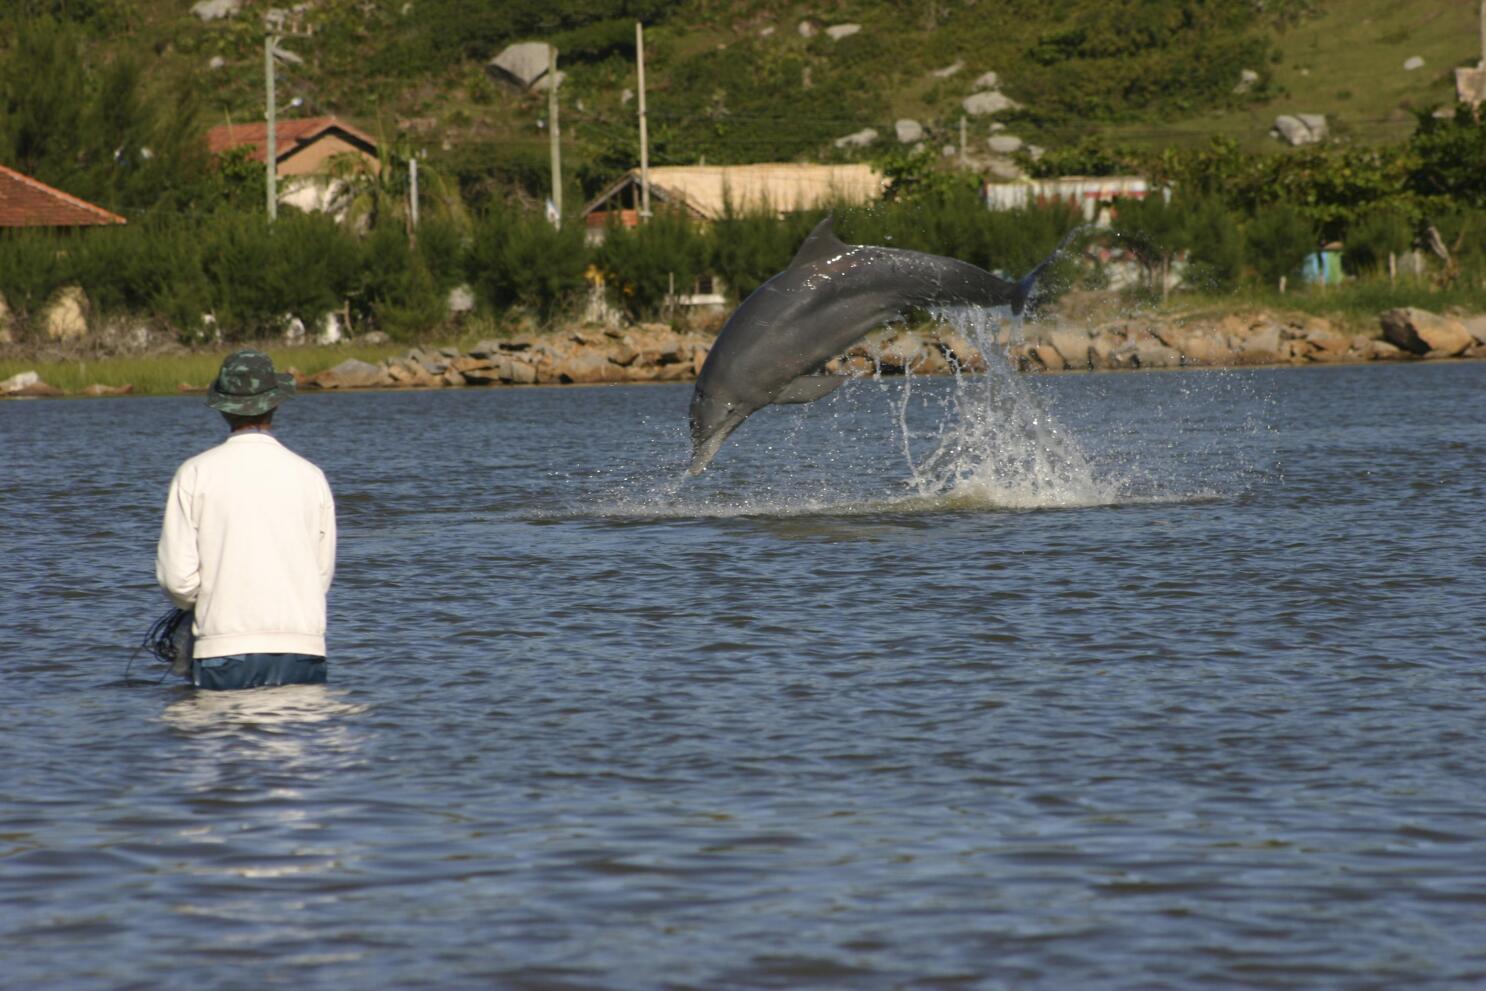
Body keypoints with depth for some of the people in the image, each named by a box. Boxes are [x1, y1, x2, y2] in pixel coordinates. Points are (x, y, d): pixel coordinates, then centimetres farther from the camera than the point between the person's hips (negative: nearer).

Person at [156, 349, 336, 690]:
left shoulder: (194, 474, 0)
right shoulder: (310, 477, 5)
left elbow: (177, 576, -4)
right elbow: (322, 575, 9)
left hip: (225, 650, -1)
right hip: (302, 648, 1)